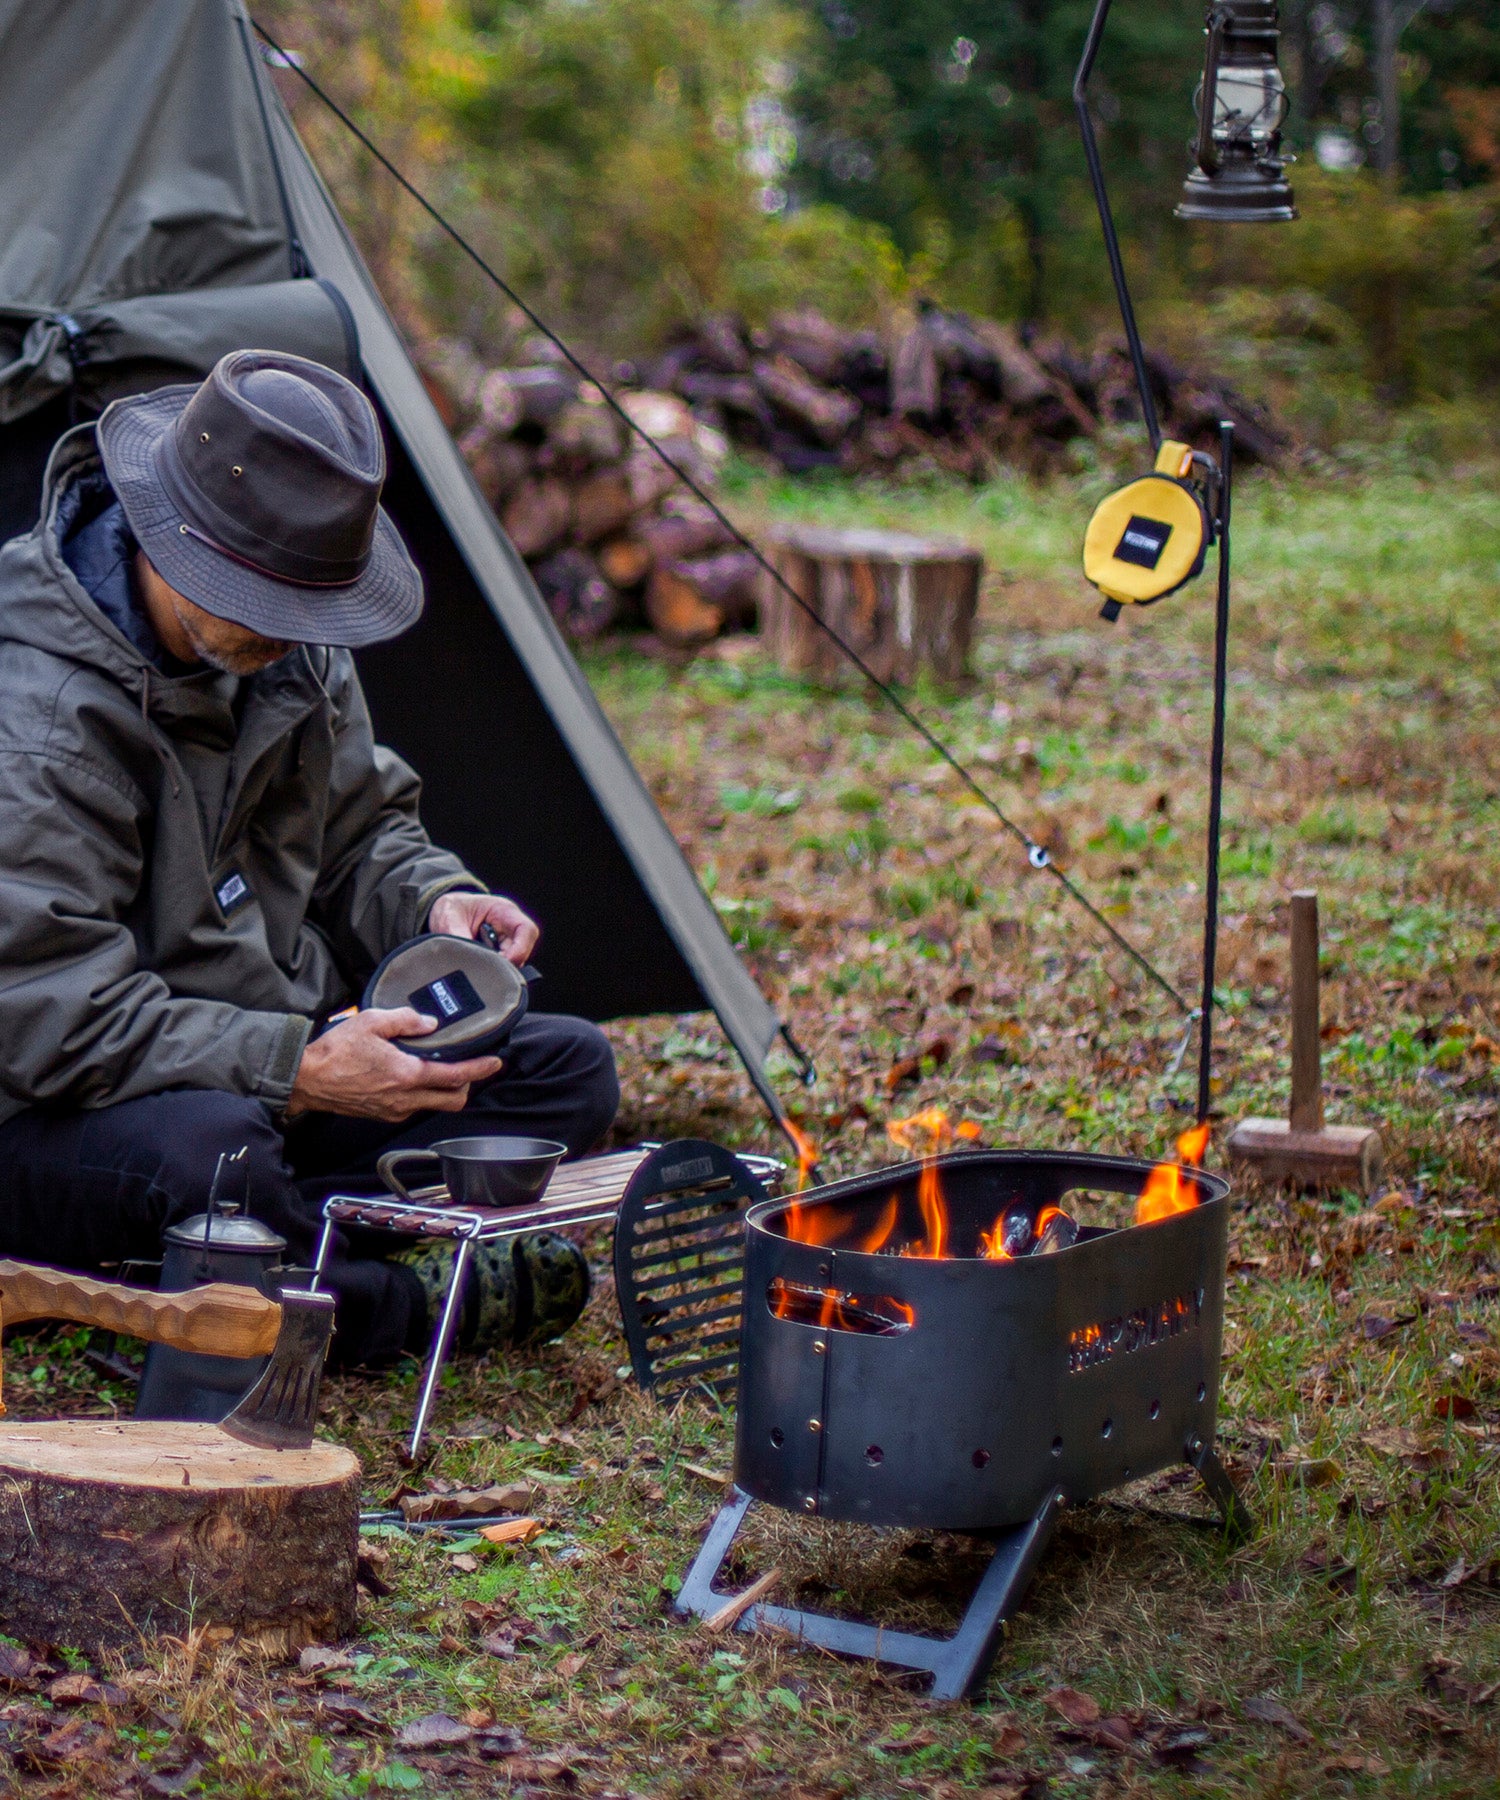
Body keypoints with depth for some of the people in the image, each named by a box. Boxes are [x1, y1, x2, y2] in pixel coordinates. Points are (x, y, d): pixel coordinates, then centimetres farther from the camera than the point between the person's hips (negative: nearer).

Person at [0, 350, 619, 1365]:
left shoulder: (286, 650, 1)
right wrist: (296, 1071, -31)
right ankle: (407, 1299, -16)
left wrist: (432, 901, -8)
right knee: (203, 1148, -42)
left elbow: (358, 831, 16)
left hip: (271, 1067, 8)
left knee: (569, 1071, -5)